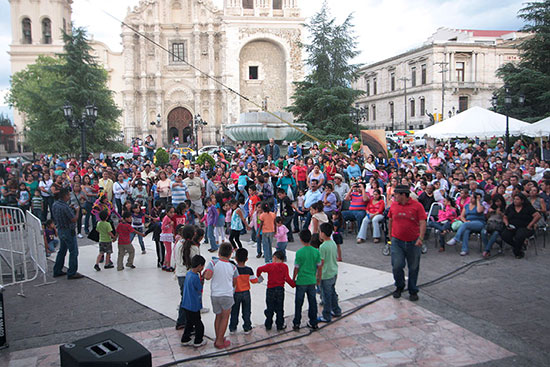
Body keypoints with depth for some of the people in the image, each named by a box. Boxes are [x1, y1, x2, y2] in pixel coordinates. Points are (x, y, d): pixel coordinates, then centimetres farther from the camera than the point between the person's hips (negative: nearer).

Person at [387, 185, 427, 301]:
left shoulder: (417, 206, -6)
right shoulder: (393, 205, 4)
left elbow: (422, 223, -9)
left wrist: (420, 238, -19)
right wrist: (390, 234, 20)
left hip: (413, 242, -2)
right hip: (397, 241, 2)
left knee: (413, 268, 9)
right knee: (397, 266, -6)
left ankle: (413, 291, 26)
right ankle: (399, 286, 21)